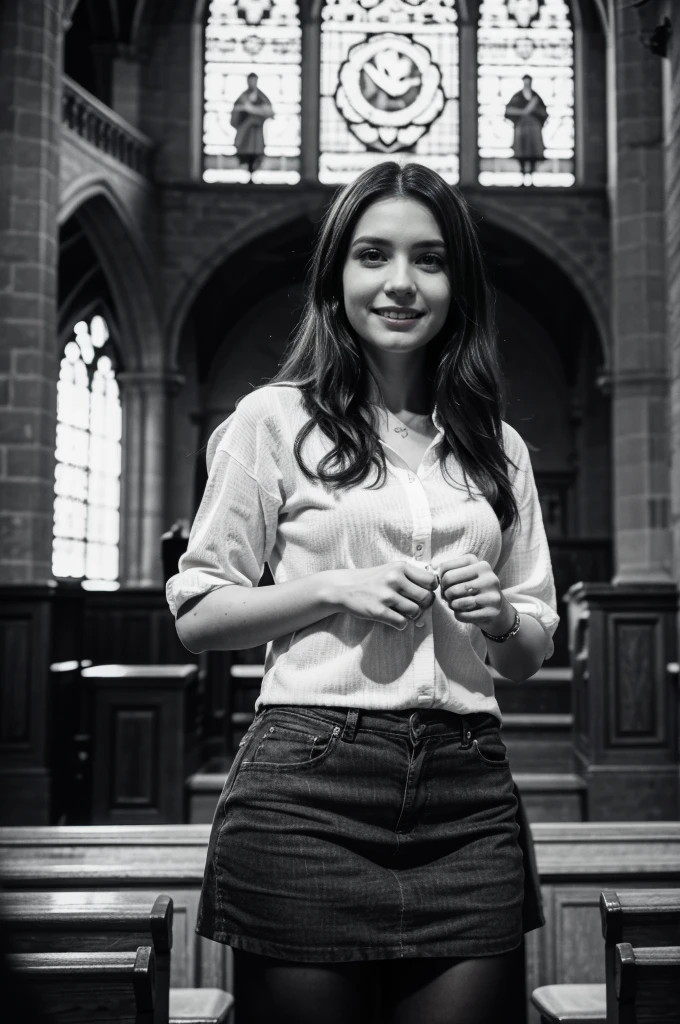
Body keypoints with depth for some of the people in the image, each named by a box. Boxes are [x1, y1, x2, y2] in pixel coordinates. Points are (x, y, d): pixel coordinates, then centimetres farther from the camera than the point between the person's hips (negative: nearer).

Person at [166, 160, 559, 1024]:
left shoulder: (497, 448, 14)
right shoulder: (275, 418, 3)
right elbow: (195, 614, 2)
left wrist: (500, 618, -3)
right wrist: (334, 589, -11)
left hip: (468, 791, 4)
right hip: (309, 784, -3)